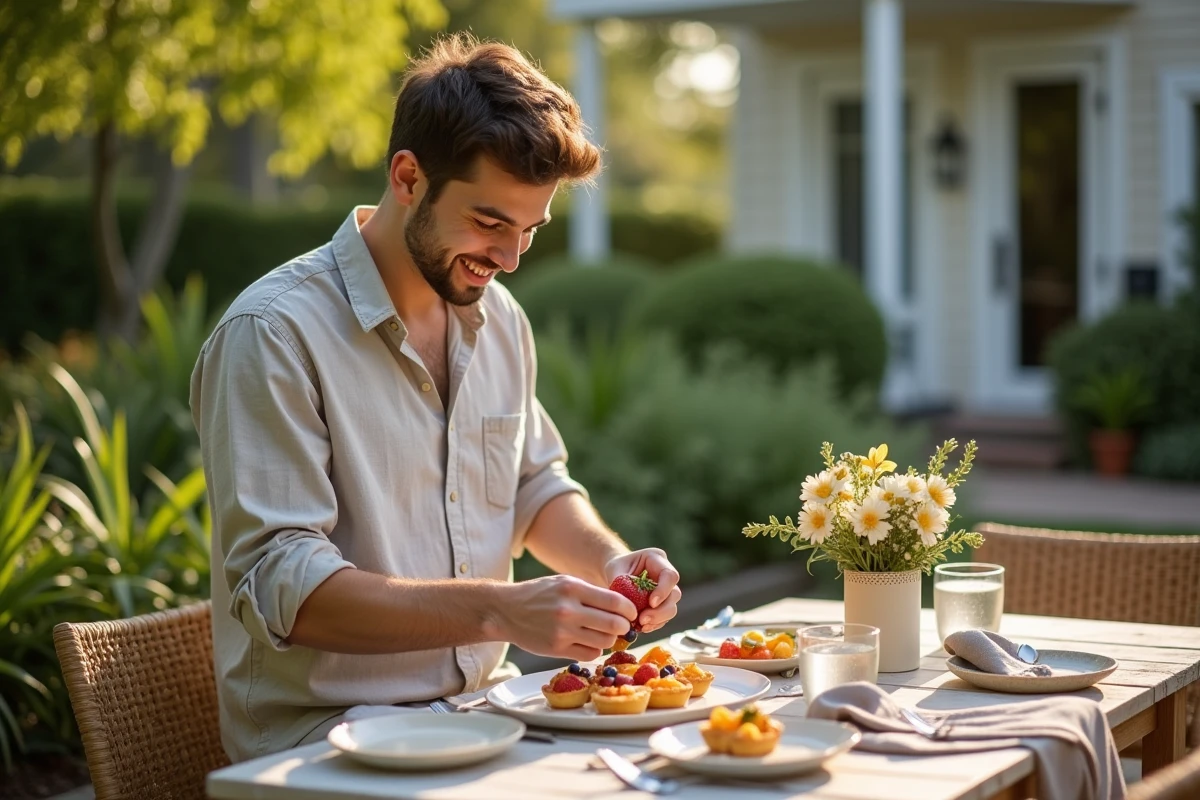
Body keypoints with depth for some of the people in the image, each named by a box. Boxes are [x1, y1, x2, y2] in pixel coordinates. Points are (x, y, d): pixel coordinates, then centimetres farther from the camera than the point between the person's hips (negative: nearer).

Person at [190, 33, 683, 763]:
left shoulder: (498, 317, 9)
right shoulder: (271, 334, -15)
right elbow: (278, 583, -21)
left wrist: (611, 559, -1)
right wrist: (502, 611, -30)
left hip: (479, 706, 7)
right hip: (328, 737, -7)